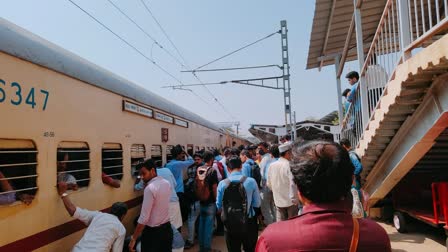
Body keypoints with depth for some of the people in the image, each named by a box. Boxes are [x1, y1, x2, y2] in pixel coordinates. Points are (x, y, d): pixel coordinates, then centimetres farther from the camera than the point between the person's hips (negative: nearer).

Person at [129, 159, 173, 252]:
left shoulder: (150, 188, -21)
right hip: (167, 229, 8)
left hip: (153, 232, -7)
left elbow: (144, 218, -22)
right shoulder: (167, 183, 1)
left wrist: (133, 238, -14)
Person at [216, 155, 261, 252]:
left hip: (230, 224, 1)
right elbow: (257, 204, -6)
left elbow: (219, 206, 0)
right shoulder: (251, 181, -13)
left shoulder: (222, 184, -10)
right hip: (248, 223, 0)